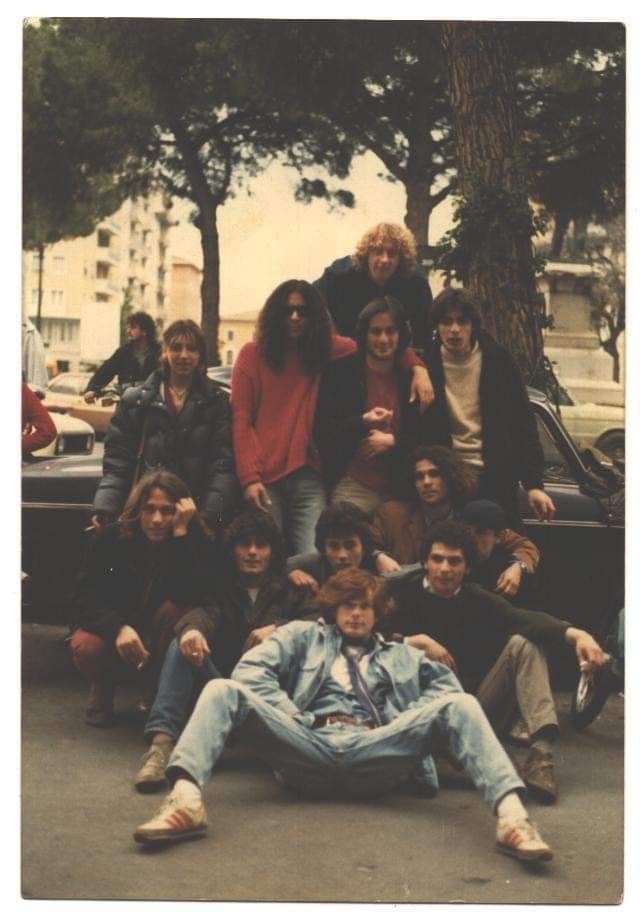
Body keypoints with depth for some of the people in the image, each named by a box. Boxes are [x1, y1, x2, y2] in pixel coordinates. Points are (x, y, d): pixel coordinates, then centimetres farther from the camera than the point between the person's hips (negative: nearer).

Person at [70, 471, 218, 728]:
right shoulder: (111, 538, -13)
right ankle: (103, 687, 5)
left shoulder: (198, 543, -15)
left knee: (177, 607, -32)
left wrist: (181, 532, -35)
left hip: (161, 637, 0)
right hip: (111, 627, 0)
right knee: (86, 647, -34)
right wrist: (118, 628, -38)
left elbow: (191, 594, -34)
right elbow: (84, 596, -19)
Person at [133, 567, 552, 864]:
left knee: (459, 704, -19)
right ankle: (186, 799, -46)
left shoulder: (401, 655, 34)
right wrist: (292, 719, -1)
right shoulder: (304, 635, 29)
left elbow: (446, 682, 18)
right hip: (307, 750, 0)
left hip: (375, 755, 1)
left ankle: (511, 813, -41)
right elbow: (251, 669, 13)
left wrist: (406, 724, 2)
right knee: (223, 691, -21)